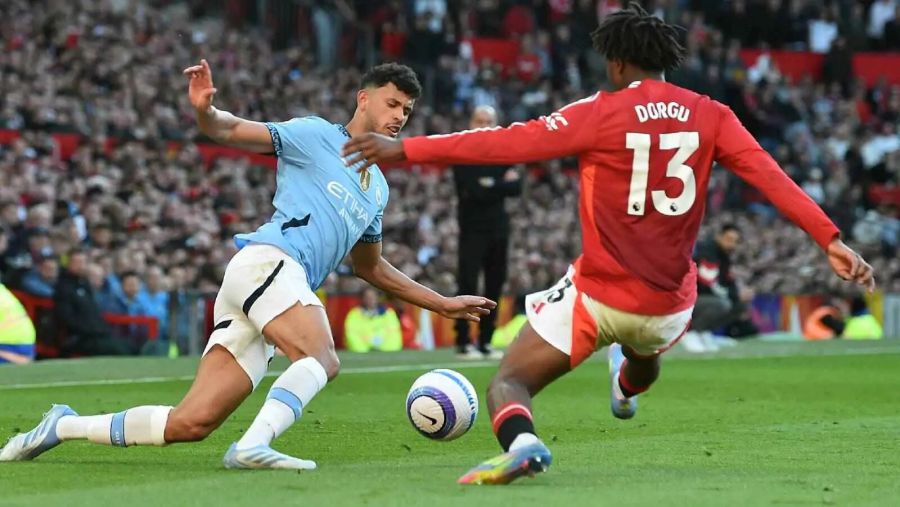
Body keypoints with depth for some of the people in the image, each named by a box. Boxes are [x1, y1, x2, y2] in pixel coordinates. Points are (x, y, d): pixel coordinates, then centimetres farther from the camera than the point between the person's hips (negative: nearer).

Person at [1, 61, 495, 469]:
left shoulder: (378, 188, 28)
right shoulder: (314, 135, 7)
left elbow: (370, 268, 39)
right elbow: (230, 130, 0)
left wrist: (443, 304, 39)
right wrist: (204, 110, -24)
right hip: (267, 261, -7)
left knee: (190, 424, -4)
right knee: (322, 359, -32)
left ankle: (65, 426, 4)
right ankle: (254, 445, -47)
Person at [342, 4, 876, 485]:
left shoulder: (602, 112, -12)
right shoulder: (710, 116, -2)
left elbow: (511, 143, -16)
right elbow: (771, 175, -9)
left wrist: (405, 148, -13)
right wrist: (832, 241, -9)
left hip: (599, 296, -5)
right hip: (670, 305, 5)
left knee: (507, 385, -1)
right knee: (645, 351, 41)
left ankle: (521, 441, -34)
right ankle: (627, 389, 74)